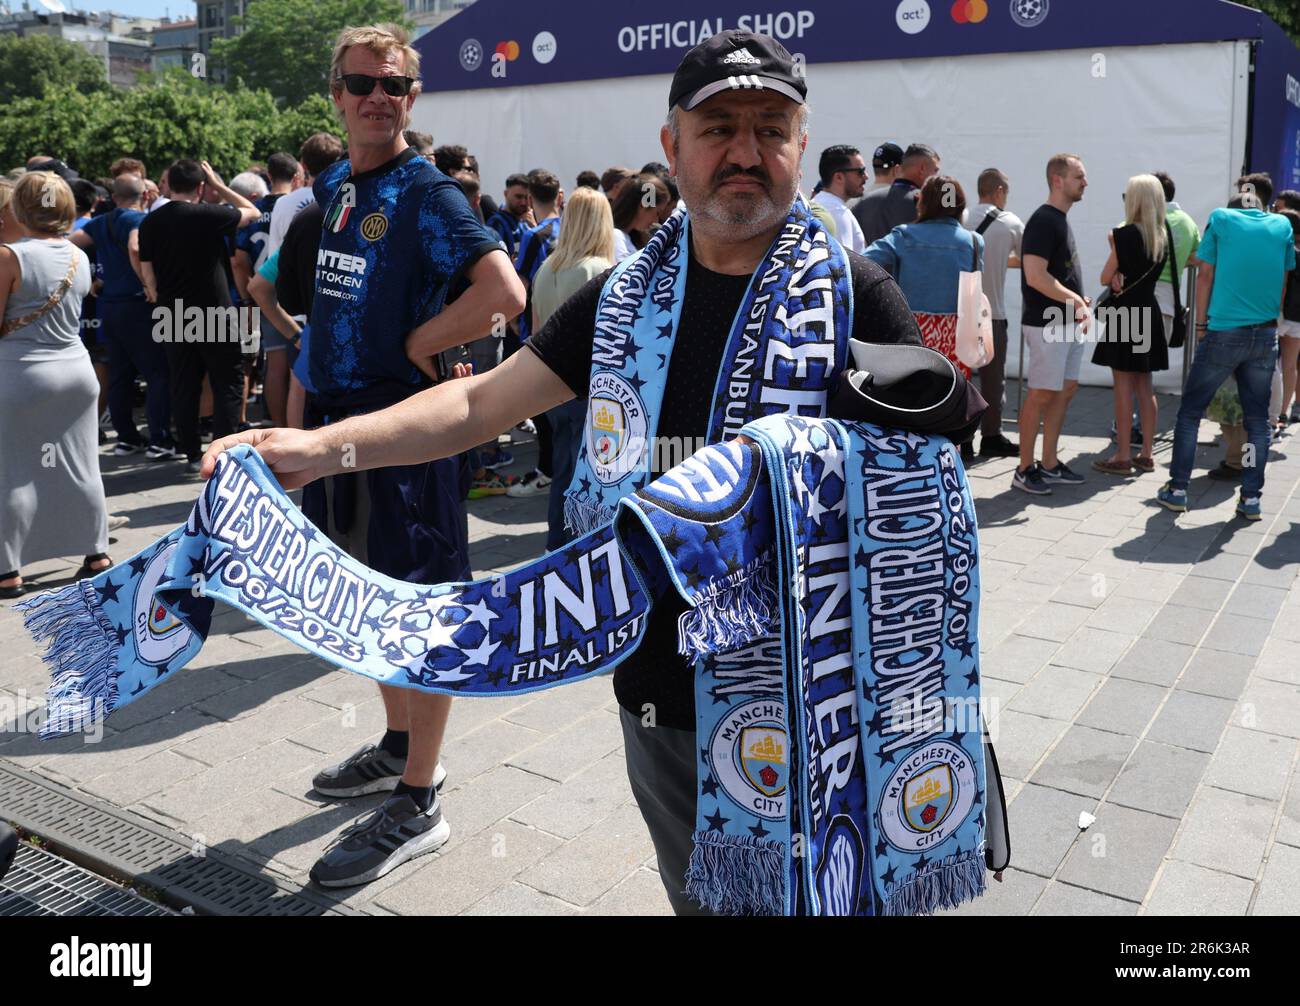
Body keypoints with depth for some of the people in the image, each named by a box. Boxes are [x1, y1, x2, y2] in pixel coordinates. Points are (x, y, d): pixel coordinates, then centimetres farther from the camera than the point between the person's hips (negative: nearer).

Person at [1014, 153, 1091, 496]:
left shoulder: (1061, 220, 16)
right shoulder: (1044, 221, -15)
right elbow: (1035, 276, -23)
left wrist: (1079, 300, 9)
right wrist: (1075, 300, -15)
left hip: (1068, 322, 10)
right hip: (1047, 323, -10)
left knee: (1066, 389, 11)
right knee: (1042, 394, -5)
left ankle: (1049, 464, 19)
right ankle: (1025, 469, 4)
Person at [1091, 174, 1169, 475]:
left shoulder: (1127, 234, -12)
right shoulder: (1163, 238, 10)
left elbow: (1106, 278, -6)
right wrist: (1122, 275, 1)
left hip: (1125, 314, -7)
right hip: (1148, 312, 7)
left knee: (1124, 386, -4)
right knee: (1144, 386, 11)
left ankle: (1123, 456, -2)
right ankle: (1146, 455, 15)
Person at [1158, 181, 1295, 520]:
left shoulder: (1221, 218, 0)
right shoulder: (1282, 226, 8)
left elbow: (1205, 275, 0)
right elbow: (1284, 280, 14)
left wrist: (1201, 323, 6)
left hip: (1223, 333, -3)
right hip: (1266, 335, 3)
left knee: (1190, 410, 7)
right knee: (1257, 418, 9)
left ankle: (1177, 489, 6)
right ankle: (1251, 497, 9)